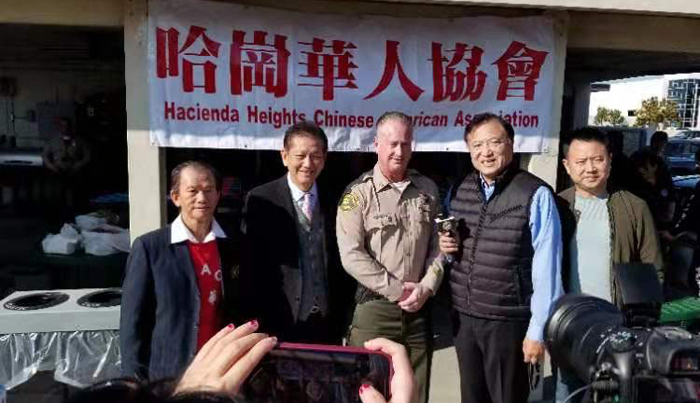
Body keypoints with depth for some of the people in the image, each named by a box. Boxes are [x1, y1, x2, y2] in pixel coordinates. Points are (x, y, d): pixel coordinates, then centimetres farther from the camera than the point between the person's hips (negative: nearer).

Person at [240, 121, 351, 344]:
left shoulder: (332, 202, 6)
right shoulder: (260, 200, -5)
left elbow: (339, 265, 8)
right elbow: (250, 267, -6)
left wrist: (341, 322, 4)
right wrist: (259, 322, -9)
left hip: (327, 325, 3)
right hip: (279, 325, -3)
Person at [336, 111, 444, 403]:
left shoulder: (427, 190, 7)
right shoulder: (358, 193, -7)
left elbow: (438, 245, 8)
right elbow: (351, 255, -13)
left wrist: (426, 288, -6)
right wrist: (396, 290, -13)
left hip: (419, 309, 4)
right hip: (374, 308, -4)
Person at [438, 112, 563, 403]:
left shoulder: (535, 194, -14)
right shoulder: (459, 190, 3)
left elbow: (546, 267, -13)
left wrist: (538, 329, -12)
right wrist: (447, 245, -5)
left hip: (508, 321, -5)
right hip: (462, 316, 5)